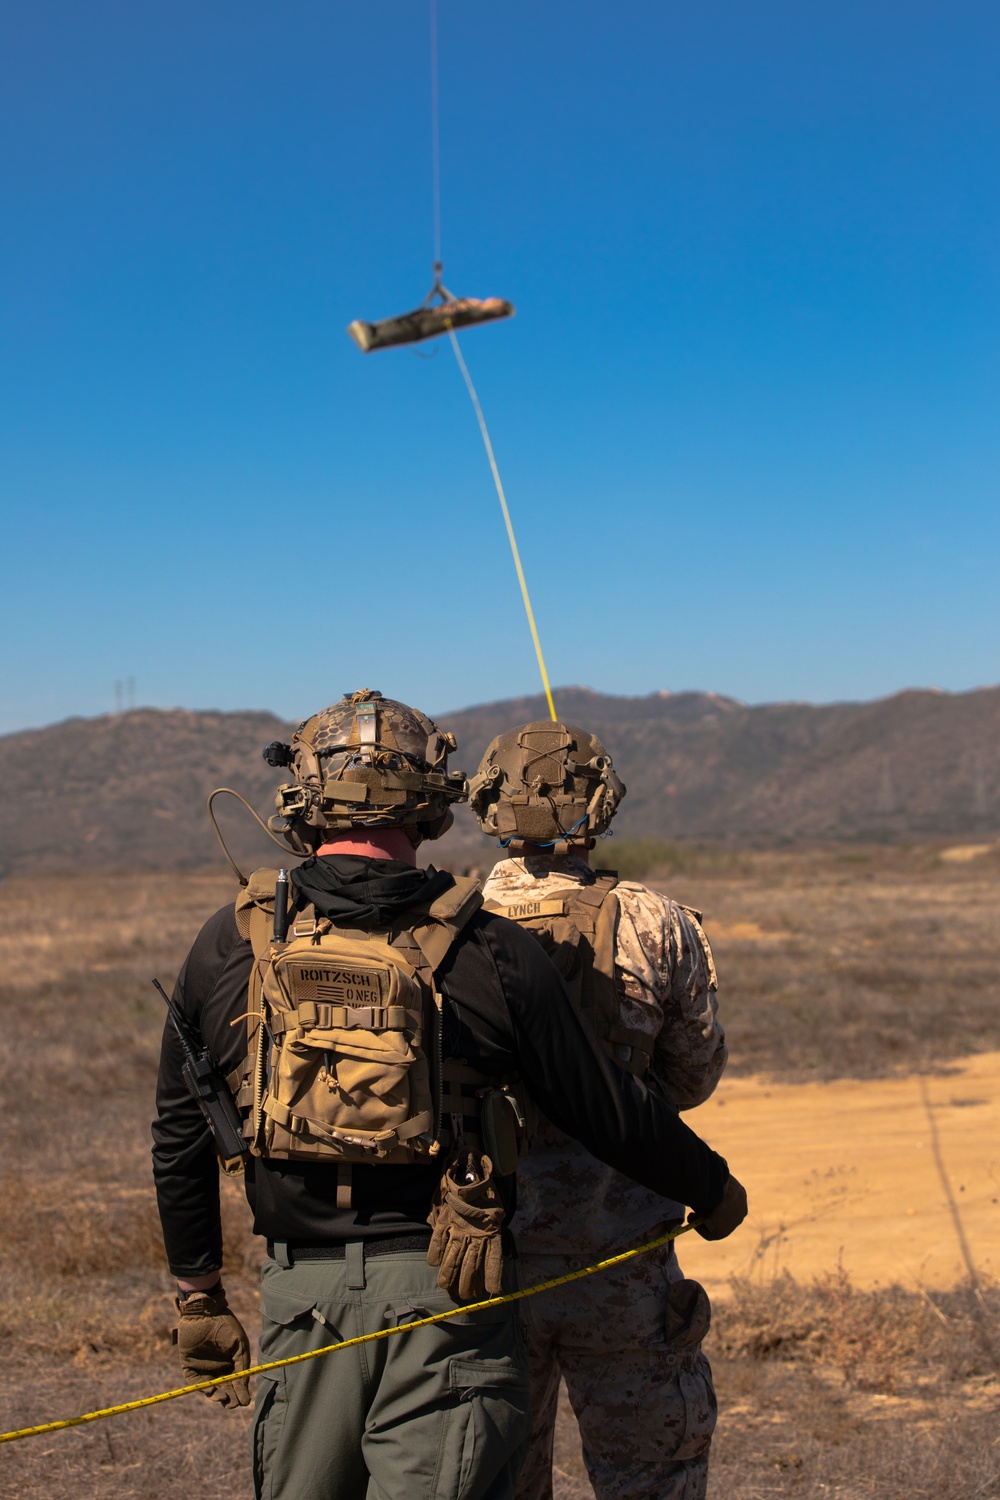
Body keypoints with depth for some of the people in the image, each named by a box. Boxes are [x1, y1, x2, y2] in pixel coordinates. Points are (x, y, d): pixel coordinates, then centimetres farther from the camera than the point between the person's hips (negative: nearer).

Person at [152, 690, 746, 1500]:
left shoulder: (232, 942, 0)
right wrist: (714, 1190, 17)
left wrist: (198, 1294, 20)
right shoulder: (489, 953, -8)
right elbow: (612, 1110, -1)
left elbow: (180, 1136, 8)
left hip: (300, 1292, 3)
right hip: (446, 1304, -2)